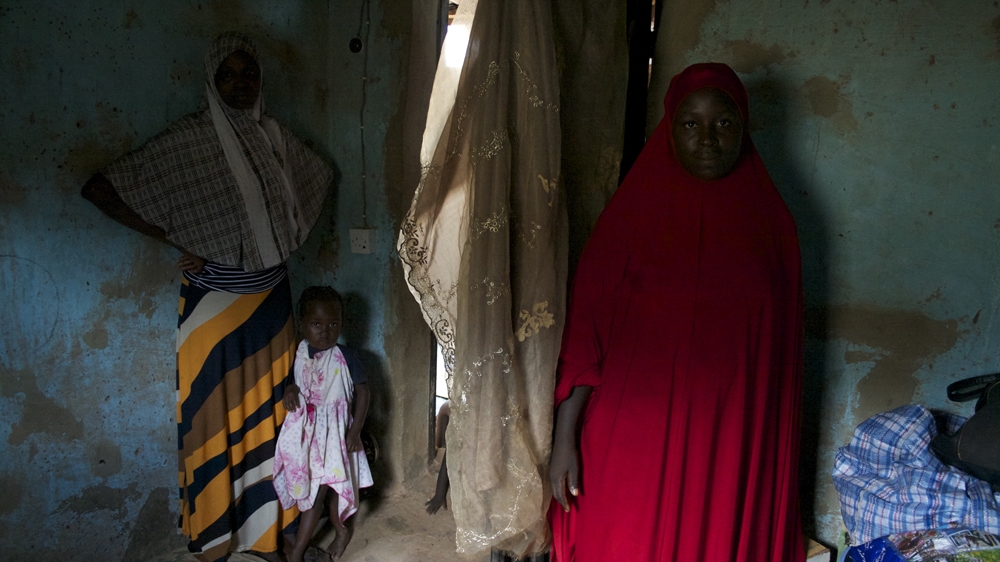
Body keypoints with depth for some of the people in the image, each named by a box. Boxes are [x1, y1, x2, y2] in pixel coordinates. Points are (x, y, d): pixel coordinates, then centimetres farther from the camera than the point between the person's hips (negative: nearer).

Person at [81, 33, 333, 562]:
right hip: (213, 303, -4)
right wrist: (176, 241, -14)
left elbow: (319, 177, 21)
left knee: (265, 410, 14)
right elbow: (99, 189, -14)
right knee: (213, 412, 8)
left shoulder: (273, 135, 3)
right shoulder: (188, 139, -12)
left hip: (270, 298, 5)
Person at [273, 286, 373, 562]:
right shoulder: (299, 353, -2)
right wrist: (290, 389, -12)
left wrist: (355, 430, -10)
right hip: (304, 429, 4)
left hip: (333, 430, -4)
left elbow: (363, 391, -7)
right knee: (325, 487, 12)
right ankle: (341, 531, 34)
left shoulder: (345, 356, -13)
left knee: (318, 490, -3)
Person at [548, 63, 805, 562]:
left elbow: (781, 348, 5)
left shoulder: (770, 220, 1)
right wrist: (564, 439, -11)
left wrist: (777, 447, 6)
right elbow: (585, 330, -8)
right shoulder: (634, 212, -7)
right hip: (636, 439, -2)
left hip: (733, 443, 3)